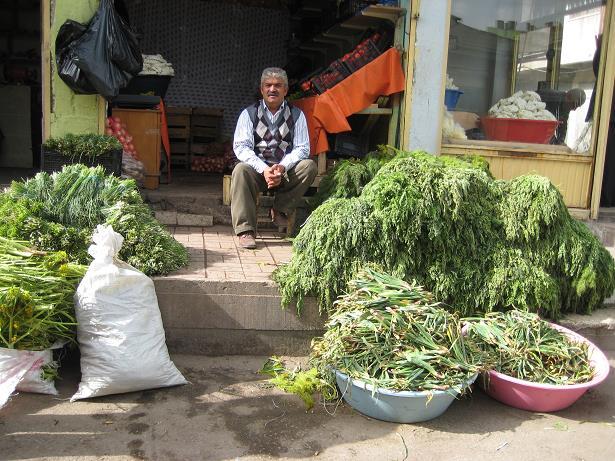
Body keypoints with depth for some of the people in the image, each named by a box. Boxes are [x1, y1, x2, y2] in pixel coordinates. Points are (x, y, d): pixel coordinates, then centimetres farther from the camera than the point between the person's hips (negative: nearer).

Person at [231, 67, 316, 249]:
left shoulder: (296, 115, 6)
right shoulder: (249, 113, 4)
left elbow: (302, 148, -1)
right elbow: (241, 147, -7)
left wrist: (282, 167, -21)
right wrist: (264, 169, -23)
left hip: (286, 172, 1)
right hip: (257, 170, -1)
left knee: (309, 166, -25)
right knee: (240, 170, -32)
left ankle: (280, 209, -9)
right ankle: (245, 231, -32)